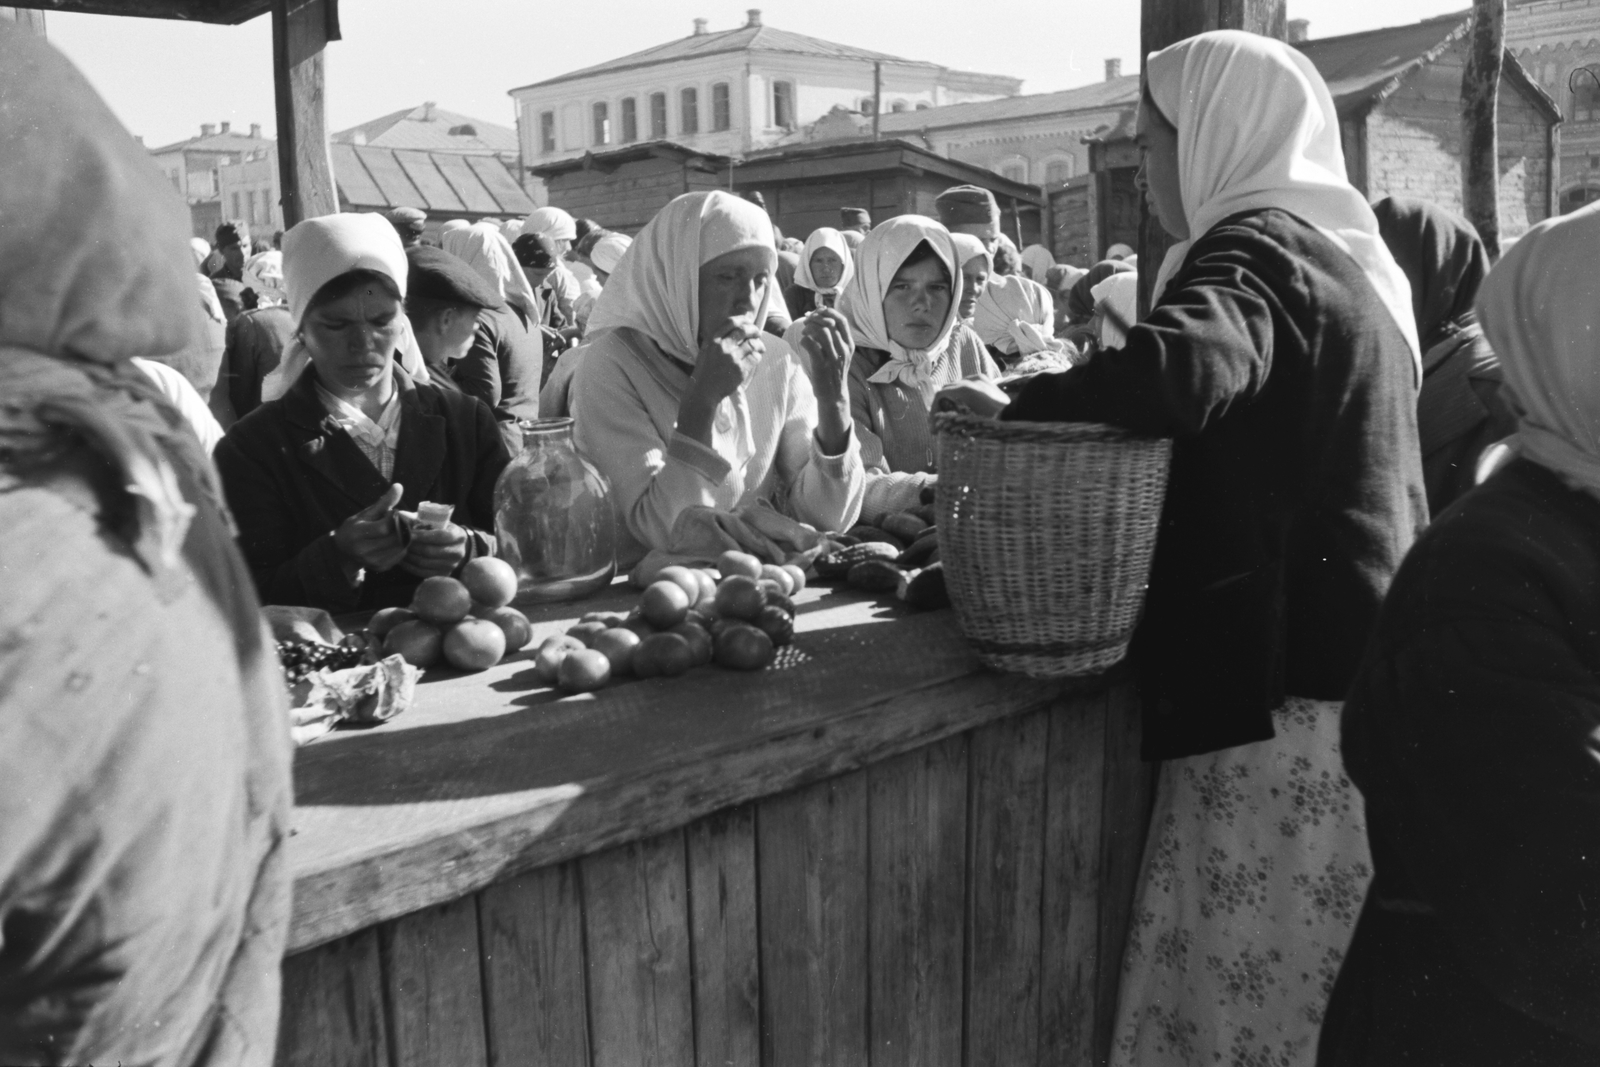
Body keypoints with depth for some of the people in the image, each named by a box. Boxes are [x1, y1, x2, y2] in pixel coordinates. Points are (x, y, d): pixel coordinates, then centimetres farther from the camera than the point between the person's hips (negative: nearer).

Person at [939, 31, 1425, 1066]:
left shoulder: (1253, 247, -11)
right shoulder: (1343, 250, 18)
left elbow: (1177, 368, -33)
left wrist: (1013, 406, -18)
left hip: (1284, 672, -10)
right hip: (1361, 658, 10)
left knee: (1252, 976, -1)